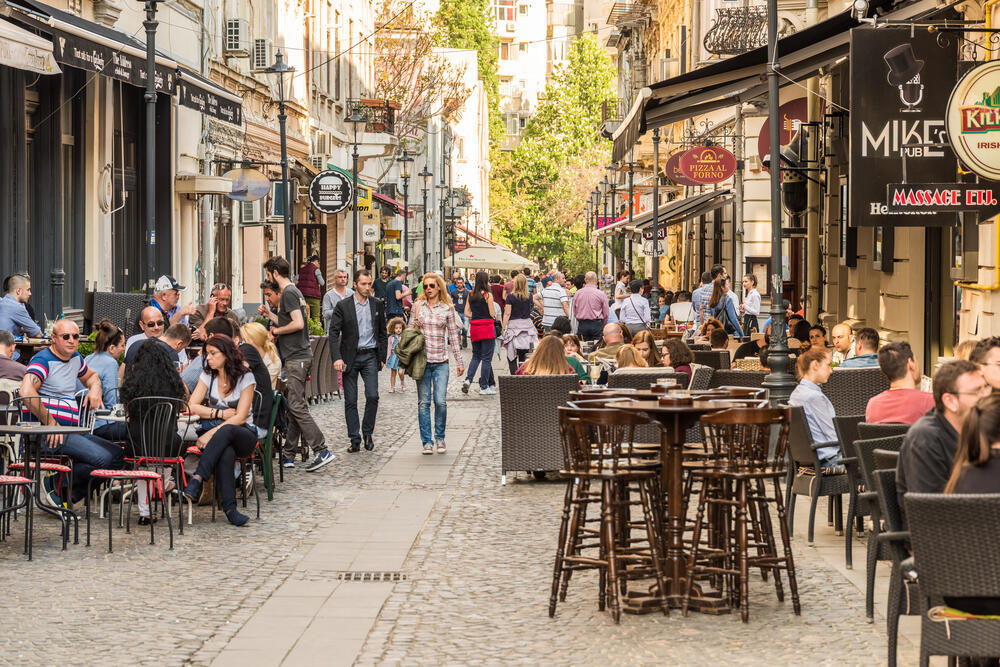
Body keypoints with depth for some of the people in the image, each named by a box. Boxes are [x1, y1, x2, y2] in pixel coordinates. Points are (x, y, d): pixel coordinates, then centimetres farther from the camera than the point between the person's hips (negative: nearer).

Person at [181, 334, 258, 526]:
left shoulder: (245, 378, -4)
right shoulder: (208, 375, 9)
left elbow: (240, 417, -11)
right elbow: (192, 406, 2)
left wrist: (212, 433, -21)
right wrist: (221, 413, -10)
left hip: (243, 434, -2)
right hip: (217, 434, 2)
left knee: (225, 431, -40)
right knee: (226, 453, -37)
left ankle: (197, 479, -48)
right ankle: (230, 508, -44)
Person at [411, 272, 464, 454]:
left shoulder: (447, 308, 3)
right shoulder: (418, 306, 5)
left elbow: (453, 335, 6)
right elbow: (412, 331, 14)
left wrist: (459, 361, 6)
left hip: (441, 361, -1)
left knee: (440, 401, -8)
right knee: (423, 402, 1)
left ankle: (440, 438, 10)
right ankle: (427, 441, 9)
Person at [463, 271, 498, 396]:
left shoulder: (471, 295, 6)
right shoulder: (488, 295, -10)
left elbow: (466, 313, 6)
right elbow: (492, 314, -10)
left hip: (474, 328, 5)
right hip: (487, 327, -5)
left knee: (476, 356, 18)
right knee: (487, 358, 2)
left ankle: (468, 379, -2)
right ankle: (484, 387, 3)